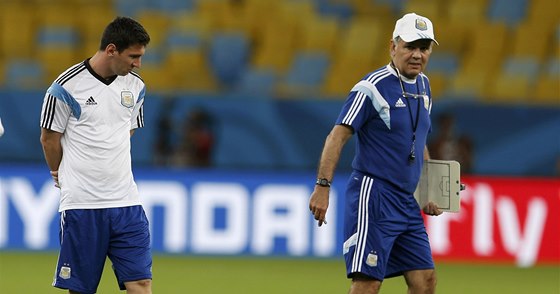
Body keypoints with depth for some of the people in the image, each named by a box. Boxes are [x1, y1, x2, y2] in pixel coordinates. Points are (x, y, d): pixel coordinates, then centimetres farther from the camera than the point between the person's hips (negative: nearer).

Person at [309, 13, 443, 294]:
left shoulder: (422, 85, 14)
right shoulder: (374, 86, -11)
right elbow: (337, 136, -18)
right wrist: (322, 186, -28)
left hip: (407, 204, 8)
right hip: (373, 196, -8)